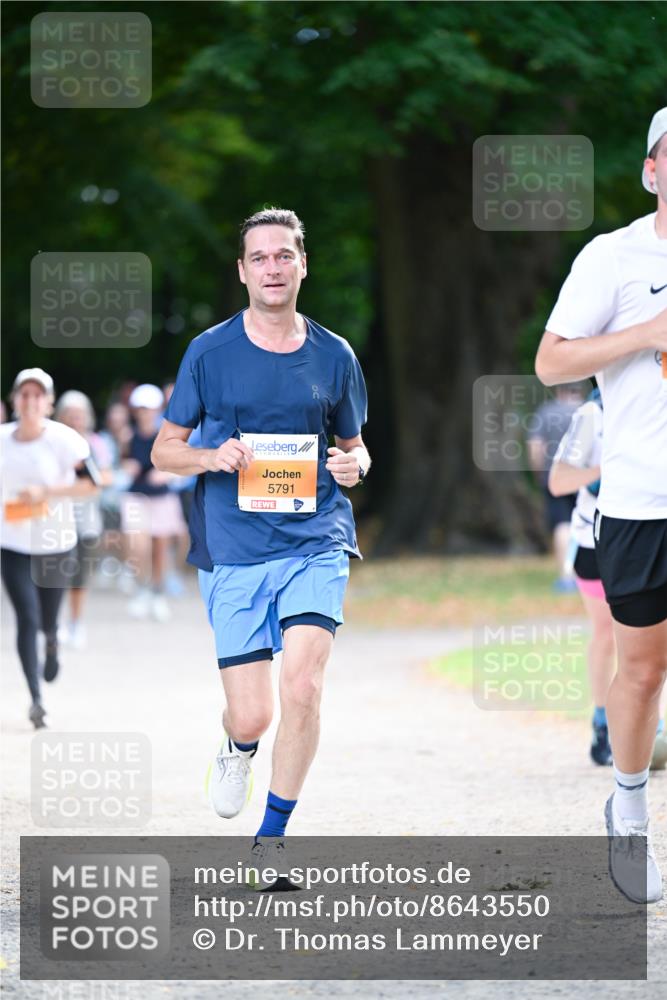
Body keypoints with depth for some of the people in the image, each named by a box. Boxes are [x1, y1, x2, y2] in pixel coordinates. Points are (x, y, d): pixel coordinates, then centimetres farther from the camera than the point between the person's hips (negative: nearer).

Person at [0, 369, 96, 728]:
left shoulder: (63, 440, -14)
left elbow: (91, 483, -14)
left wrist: (47, 491, -23)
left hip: (54, 542, -1)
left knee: (47, 621, 9)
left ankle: (52, 643, 49)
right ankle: (36, 698, -4)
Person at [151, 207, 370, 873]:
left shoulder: (333, 356, 8)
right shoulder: (210, 352, 3)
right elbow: (164, 449, 9)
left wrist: (355, 464, -2)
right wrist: (213, 457, -12)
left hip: (316, 543, 1)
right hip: (232, 551, -1)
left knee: (303, 684, -17)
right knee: (251, 716, -4)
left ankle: (271, 837, 0)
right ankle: (238, 750, 36)